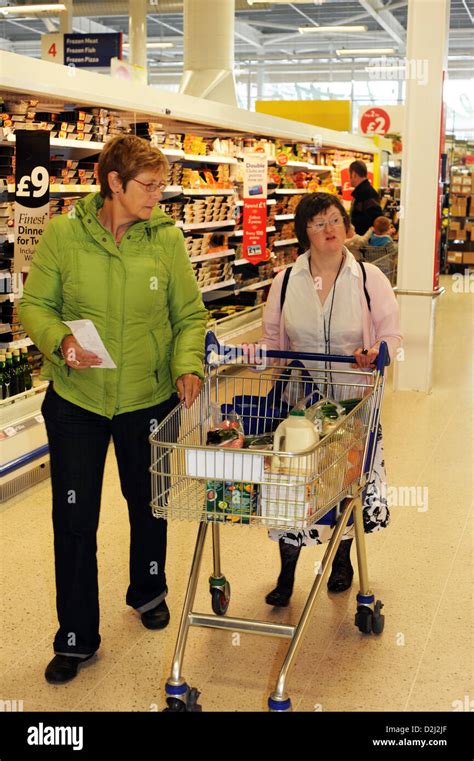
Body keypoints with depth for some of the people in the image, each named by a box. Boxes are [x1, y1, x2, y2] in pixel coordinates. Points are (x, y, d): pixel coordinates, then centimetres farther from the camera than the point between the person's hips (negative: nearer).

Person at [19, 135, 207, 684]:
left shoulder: (167, 238, -5)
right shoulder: (62, 236, -9)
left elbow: (190, 314, -1)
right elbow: (34, 305, -3)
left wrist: (188, 366, -18)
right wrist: (61, 341, -22)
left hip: (149, 398, 1)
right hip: (75, 399, -1)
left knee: (148, 505, 20)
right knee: (74, 519, 5)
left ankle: (148, 591, 48)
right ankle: (75, 638, 21)